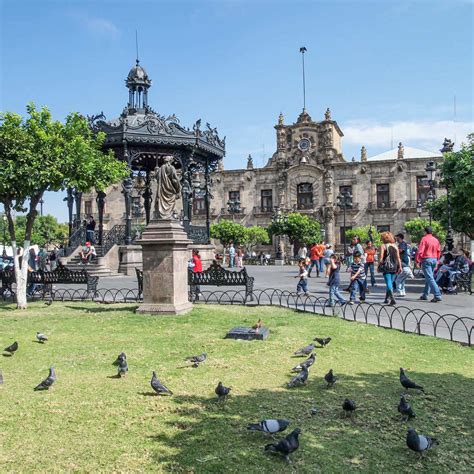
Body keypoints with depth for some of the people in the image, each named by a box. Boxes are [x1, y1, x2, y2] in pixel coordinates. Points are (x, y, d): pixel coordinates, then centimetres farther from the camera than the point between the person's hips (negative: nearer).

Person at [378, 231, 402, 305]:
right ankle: (387, 298, 24)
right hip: (394, 266, 5)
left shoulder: (383, 246, -4)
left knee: (388, 283, -7)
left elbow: (381, 257, -9)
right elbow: (398, 257, 7)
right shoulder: (395, 246, 10)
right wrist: (400, 266, 8)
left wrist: (379, 266, -1)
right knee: (390, 282, 15)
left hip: (386, 266, -5)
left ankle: (392, 299, -20)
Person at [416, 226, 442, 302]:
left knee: (430, 278, -9)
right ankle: (425, 295, 24)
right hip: (434, 260, 7)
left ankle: (437, 295, -19)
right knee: (429, 277, 16)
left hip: (426, 260, -7)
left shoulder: (424, 239, -9)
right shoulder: (436, 240, 10)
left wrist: (418, 261, -10)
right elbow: (439, 251, 13)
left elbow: (420, 251, -15)